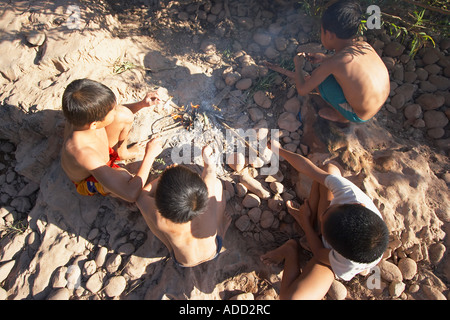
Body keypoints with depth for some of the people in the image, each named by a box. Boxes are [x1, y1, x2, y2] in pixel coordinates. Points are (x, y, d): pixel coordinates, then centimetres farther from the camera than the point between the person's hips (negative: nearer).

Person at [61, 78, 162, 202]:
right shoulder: (83, 153, -48)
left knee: (124, 115, -13)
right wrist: (149, 155, -39)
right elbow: (131, 195, -50)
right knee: (122, 176, -43)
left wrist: (142, 104, -17)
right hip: (88, 181, -6)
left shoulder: (81, 116, -26)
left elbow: (122, 113, 0)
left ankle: (121, 152, 17)